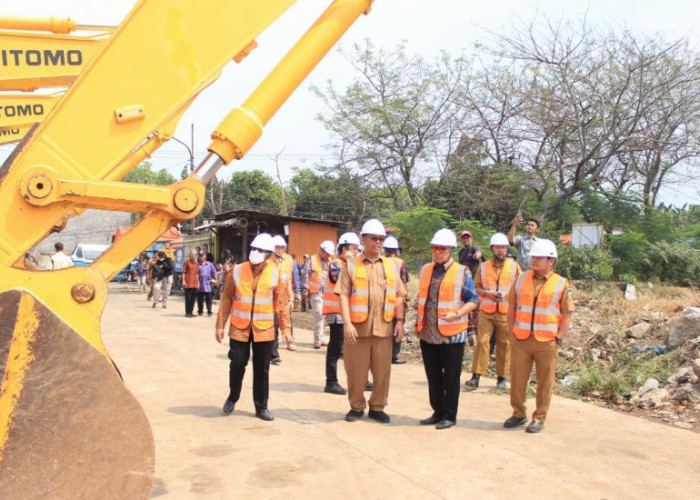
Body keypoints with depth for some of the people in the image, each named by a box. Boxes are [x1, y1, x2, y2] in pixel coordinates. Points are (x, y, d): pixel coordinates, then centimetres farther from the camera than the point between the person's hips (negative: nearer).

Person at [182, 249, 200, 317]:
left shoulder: (197, 263, 14)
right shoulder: (186, 262, -2)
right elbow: (183, 272, -5)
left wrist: (198, 282, 14)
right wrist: (183, 281, -13)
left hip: (195, 284, 6)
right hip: (188, 284, -6)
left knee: (193, 298, 8)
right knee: (188, 298, -3)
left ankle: (191, 312, 16)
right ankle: (187, 313, 2)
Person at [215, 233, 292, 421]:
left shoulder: (275, 273, -3)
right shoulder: (237, 270, -1)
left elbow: (282, 303, -1)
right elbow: (226, 300, 3)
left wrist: (285, 328, -5)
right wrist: (220, 325, 2)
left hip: (264, 330, 0)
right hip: (239, 328, 0)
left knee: (262, 369, 7)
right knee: (237, 364, 6)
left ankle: (261, 407, 20)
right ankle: (232, 397, 32)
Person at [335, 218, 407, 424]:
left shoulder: (391, 266, 12)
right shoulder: (351, 265, 2)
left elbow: (398, 295, 12)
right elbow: (344, 295, -4)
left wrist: (399, 321, 3)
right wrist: (347, 323, -14)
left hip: (384, 327, 3)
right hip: (358, 327, -2)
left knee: (382, 370, 7)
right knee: (356, 369, 5)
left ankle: (377, 407, 21)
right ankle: (356, 407, 21)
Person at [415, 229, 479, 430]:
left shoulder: (462, 272, -6)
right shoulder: (425, 269, 10)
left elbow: (473, 300, -5)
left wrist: (457, 314, -20)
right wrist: (418, 322, 13)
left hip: (451, 334, -5)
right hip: (428, 334, 5)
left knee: (451, 378, 5)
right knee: (433, 377, 13)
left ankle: (450, 416, 16)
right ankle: (438, 412, 26)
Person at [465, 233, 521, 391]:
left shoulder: (514, 267, 4)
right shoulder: (483, 267, 6)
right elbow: (476, 287, 7)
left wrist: (507, 294, -13)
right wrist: (487, 293, -13)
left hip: (506, 312, 0)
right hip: (486, 312, 0)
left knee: (504, 345, 4)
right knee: (482, 341, -7)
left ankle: (501, 377, 15)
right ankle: (476, 377, -5)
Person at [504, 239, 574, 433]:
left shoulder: (561, 284, -2)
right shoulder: (522, 279, 6)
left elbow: (567, 315, 1)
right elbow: (512, 307, 11)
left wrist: (559, 338, -7)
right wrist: (511, 332, 5)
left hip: (547, 342, -2)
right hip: (520, 339, 2)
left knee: (544, 383, 7)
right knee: (517, 379, 9)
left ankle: (539, 418, 21)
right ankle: (519, 414, 26)